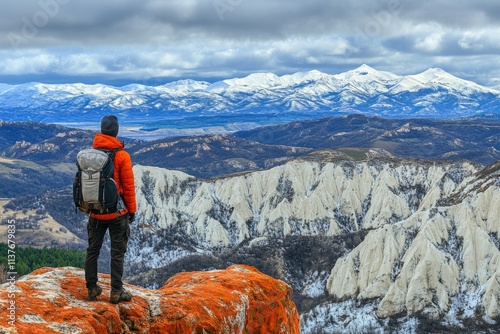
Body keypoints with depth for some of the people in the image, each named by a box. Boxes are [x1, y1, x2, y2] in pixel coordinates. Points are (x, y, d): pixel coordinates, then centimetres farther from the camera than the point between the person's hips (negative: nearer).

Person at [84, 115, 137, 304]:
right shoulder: (122, 156, -13)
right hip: (117, 213, -4)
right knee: (117, 252, 4)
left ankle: (92, 289, 18)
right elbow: (128, 186, -11)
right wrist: (132, 210, 0)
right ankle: (116, 292, 8)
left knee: (93, 250, 13)